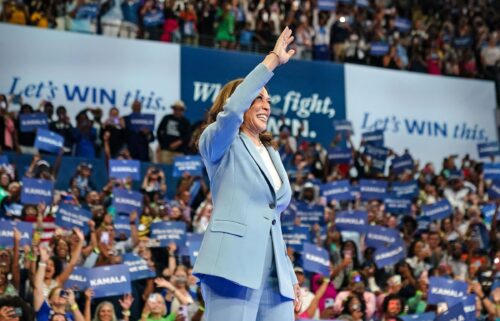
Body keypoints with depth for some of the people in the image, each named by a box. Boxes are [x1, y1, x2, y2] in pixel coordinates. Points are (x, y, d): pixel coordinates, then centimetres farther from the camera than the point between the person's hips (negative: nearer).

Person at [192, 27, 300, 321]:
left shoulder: (271, 153, 24)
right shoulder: (219, 143, 5)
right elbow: (230, 111, -19)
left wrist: (290, 275, 18)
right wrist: (272, 62, -17)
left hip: (275, 273, 7)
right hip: (234, 264, -7)